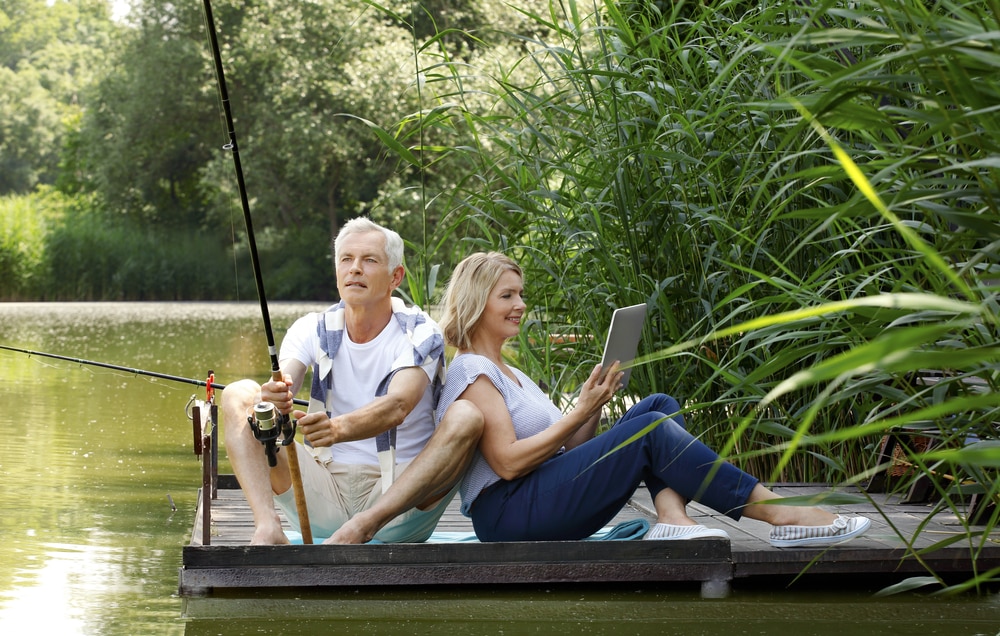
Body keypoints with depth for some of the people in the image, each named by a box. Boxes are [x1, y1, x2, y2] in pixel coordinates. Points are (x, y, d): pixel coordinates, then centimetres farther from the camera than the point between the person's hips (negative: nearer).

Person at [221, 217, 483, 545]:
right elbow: (280, 390, -15)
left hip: (399, 497, -3)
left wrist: (338, 429, -45)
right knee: (239, 394, -10)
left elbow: (397, 406, -25)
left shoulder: (419, 334, -5)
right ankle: (267, 524, -33)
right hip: (325, 493, 3)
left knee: (466, 416, -27)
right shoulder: (313, 330, 5)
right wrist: (271, 403, -40)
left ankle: (365, 525, -39)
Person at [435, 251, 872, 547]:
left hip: (549, 498, 9)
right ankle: (782, 516, -26)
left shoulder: (508, 374, 25)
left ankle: (671, 517, -28)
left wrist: (593, 408, 0)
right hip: (508, 512, -9)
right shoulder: (471, 373, -4)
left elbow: (568, 448, 18)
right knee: (649, 430, -23)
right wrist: (581, 412, -14)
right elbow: (508, 462, -17)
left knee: (659, 407, -1)